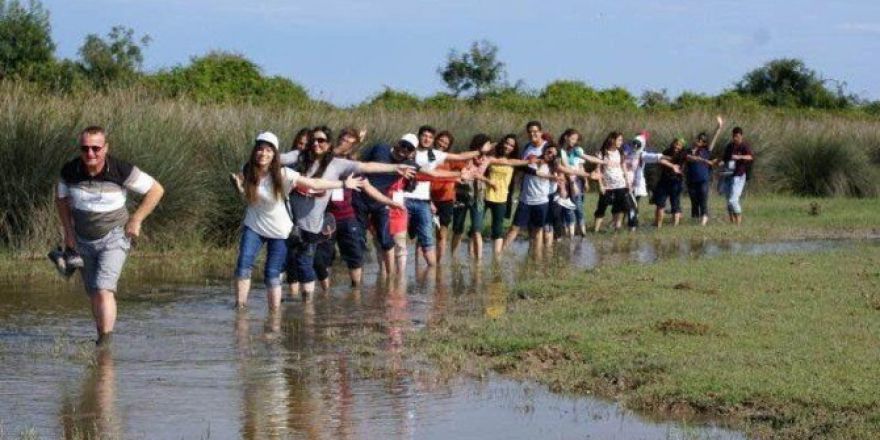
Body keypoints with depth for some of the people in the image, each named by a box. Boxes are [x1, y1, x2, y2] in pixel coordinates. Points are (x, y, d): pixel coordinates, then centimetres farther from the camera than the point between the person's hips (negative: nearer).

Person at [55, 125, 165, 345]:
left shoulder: (121, 171, -21)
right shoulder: (70, 171, -12)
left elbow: (156, 190, -9)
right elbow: (61, 198, 10)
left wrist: (136, 220, -11)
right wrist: (68, 231, 3)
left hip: (113, 238, -4)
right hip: (83, 242, 4)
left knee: (104, 290, -20)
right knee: (94, 294, 13)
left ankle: (106, 340, -20)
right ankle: (101, 338, 27)